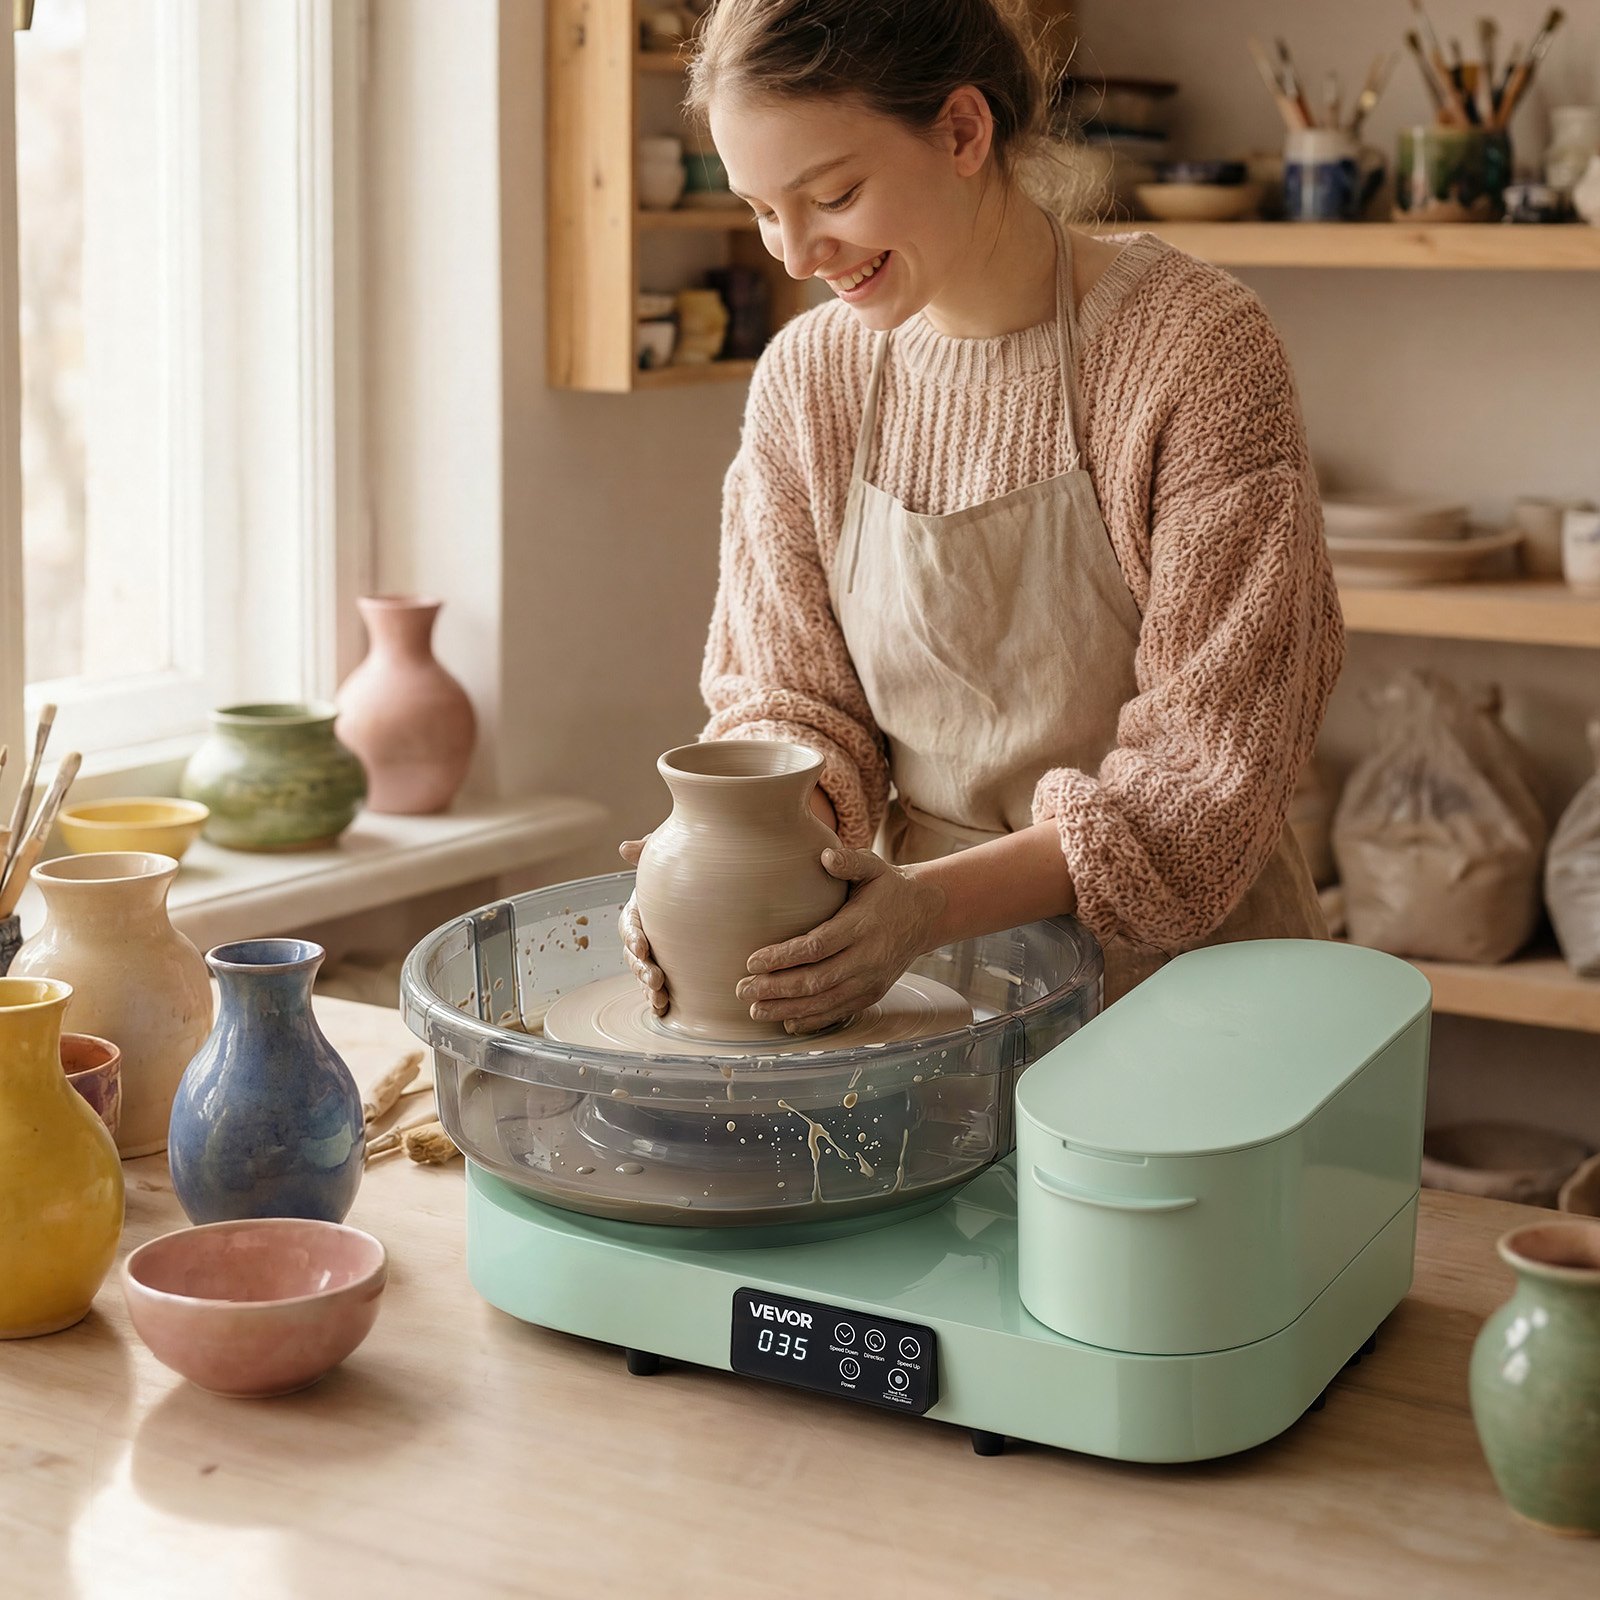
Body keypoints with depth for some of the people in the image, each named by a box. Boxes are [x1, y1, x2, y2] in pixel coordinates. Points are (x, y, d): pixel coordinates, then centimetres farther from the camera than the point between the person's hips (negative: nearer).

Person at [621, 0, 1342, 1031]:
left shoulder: (1197, 351, -12)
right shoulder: (805, 378, 3)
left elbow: (1209, 762, -14)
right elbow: (791, 696, 7)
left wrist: (935, 904, -25)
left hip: (1175, 965, -4)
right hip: (928, 979, 5)